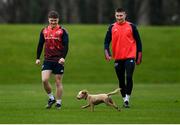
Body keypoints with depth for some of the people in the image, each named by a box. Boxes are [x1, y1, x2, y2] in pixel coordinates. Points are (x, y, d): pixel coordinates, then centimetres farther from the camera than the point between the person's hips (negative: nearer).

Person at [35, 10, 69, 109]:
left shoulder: (62, 31, -3)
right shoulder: (44, 31, 8)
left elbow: (66, 46, -8)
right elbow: (40, 44, 15)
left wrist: (63, 57, -23)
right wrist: (38, 58, 10)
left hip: (58, 60, -3)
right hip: (47, 60, 3)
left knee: (58, 82, 2)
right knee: (44, 80, -11)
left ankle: (58, 102, 14)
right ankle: (51, 98, 10)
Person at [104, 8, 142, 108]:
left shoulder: (131, 26, 2)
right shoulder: (112, 27, 6)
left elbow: (138, 41, 5)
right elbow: (107, 41, 6)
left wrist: (139, 56, 2)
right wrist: (107, 53, -10)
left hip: (130, 57, -3)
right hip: (118, 58, 3)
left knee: (129, 78, -16)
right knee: (121, 80, 8)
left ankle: (127, 99, -9)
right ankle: (124, 99, 18)